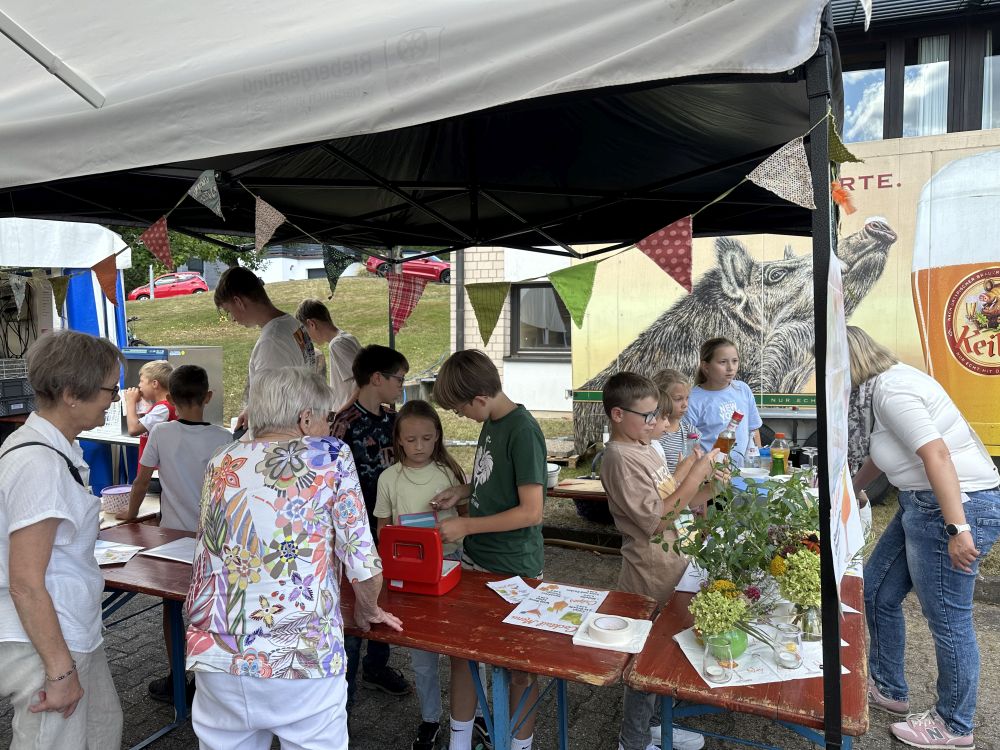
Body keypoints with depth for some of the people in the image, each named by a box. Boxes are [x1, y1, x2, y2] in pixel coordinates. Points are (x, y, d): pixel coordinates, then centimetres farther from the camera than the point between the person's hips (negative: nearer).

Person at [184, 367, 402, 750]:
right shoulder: (330, 456, -5)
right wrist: (367, 609, 13)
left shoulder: (220, 465, 8)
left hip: (216, 660, 4)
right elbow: (362, 562, -7)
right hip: (304, 661, -4)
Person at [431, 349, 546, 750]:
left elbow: (531, 511, -23)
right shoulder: (490, 424, 3)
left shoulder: (522, 431, -21)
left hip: (512, 570, -8)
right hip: (475, 559, 8)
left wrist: (464, 526, -19)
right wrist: (463, 491, 2)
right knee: (461, 649, 16)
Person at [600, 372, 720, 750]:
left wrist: (706, 491, -5)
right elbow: (656, 519, -24)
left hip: (670, 567, 9)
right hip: (651, 577, -8)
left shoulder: (643, 448, 7)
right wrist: (696, 474, -21)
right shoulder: (620, 458, -21)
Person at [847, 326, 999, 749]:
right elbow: (883, 453, 27)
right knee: (876, 591, 16)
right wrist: (848, 490, 39)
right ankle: (888, 689, 33)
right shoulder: (887, 383, 14)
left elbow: (937, 453, -26)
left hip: (957, 507, -11)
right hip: (924, 506, 11)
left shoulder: (891, 388, -17)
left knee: (947, 619, 3)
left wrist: (957, 529, -29)